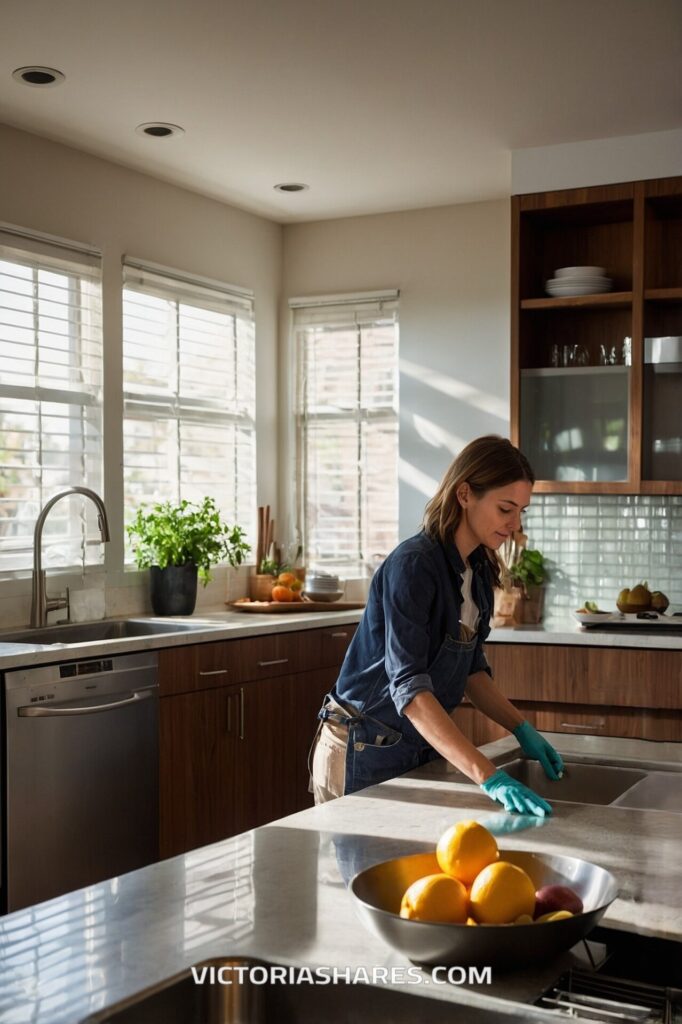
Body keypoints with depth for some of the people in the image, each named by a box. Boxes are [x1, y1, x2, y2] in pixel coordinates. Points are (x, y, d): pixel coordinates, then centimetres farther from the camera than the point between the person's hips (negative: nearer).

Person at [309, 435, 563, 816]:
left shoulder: (479, 570, 2)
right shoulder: (412, 566, -24)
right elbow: (409, 686, -32)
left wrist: (522, 729, -3)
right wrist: (489, 777, -39)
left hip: (423, 747, 8)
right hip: (365, 753, -8)